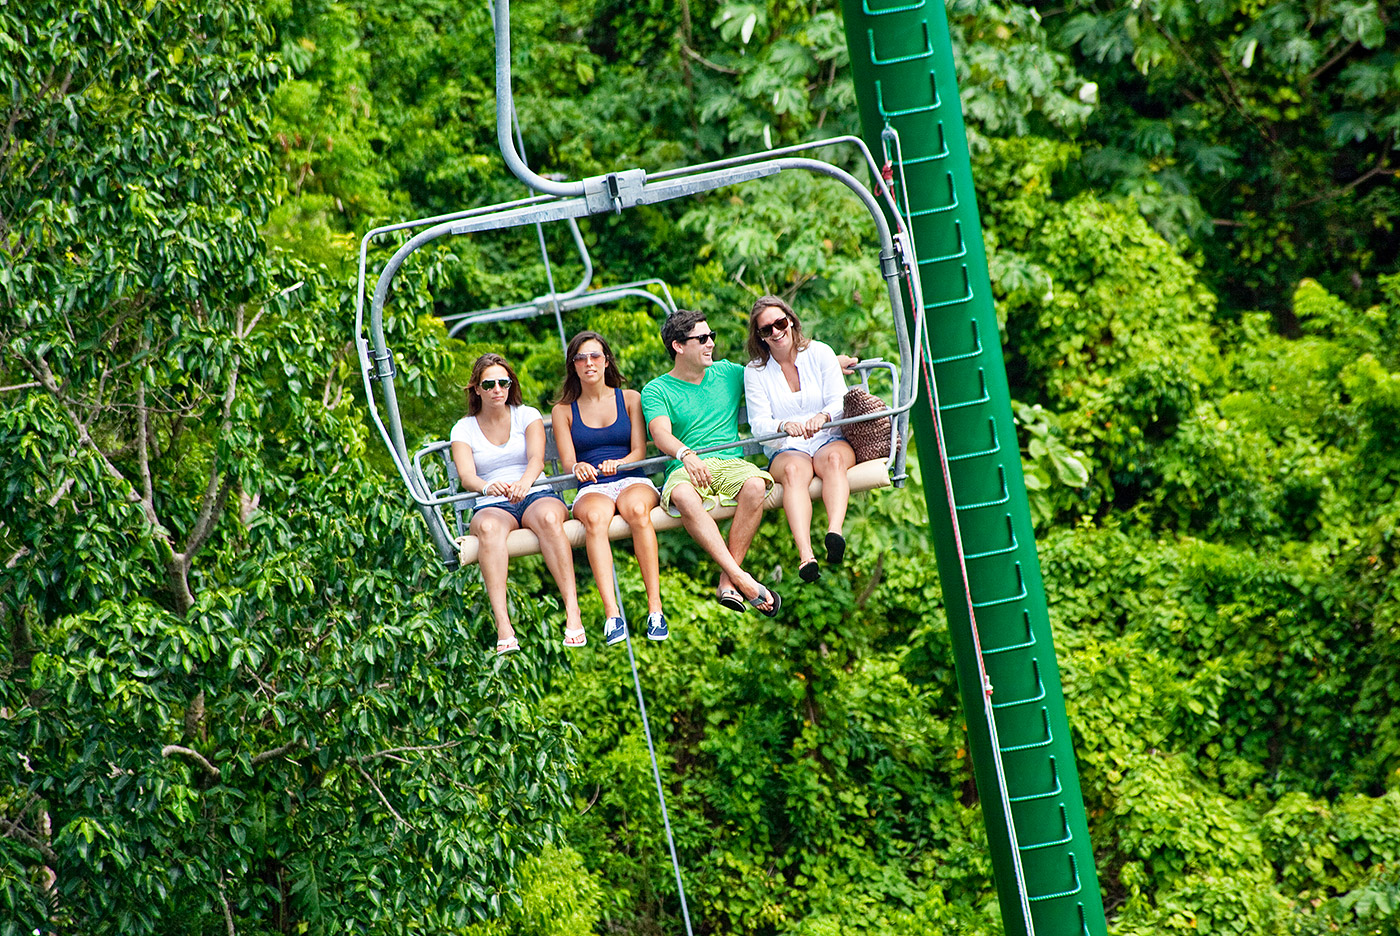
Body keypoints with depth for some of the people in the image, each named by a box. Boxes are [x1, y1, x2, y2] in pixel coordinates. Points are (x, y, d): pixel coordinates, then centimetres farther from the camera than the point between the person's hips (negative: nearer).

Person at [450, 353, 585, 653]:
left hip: (536, 495, 0)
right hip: (493, 505, 0)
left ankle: (573, 613, -44)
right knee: (488, 528, -37)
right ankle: (503, 625, -50)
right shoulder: (464, 429, 13)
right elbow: (466, 475, -5)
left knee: (548, 517, -37)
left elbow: (537, 458, -6)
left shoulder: (527, 415, 13)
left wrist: (525, 482, -31)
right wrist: (487, 486, -31)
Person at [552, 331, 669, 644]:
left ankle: (655, 607, -41)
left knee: (636, 509, -37)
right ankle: (611, 614, -48)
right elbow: (567, 462, 4)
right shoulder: (563, 411, 15)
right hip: (592, 489, 0)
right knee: (595, 517, -37)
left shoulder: (630, 399, 15)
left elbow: (639, 451, 6)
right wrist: (578, 468, -21)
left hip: (632, 480, 0)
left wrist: (617, 464, -17)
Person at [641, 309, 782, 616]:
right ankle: (742, 579, -40)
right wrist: (686, 455, -32)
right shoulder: (656, 391, 8)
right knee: (684, 497, -39)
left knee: (754, 485, -34)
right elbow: (661, 435, -9)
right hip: (685, 468, -2)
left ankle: (728, 582, -29)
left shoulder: (727, 373, 20)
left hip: (730, 463, 2)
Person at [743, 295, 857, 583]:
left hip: (830, 439, 1)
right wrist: (783, 426, -27)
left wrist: (822, 416, -24)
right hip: (786, 449, -1)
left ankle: (835, 532, -59)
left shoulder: (820, 353, 9)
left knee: (833, 458, -36)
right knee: (793, 470, -36)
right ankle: (806, 556, -57)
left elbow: (840, 402, 1)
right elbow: (759, 423, -3)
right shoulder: (755, 371, 7)